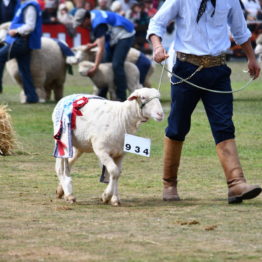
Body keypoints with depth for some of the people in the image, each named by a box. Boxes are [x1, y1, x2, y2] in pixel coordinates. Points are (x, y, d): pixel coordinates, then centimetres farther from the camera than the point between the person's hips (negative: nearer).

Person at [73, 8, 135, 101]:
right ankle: (101, 96, 16)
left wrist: (95, 67, -28)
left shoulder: (98, 24, -29)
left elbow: (101, 48, -30)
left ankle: (121, 97, -19)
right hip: (115, 38, 11)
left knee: (116, 65, -20)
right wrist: (93, 44, 0)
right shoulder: (93, 15, 0)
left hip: (124, 35, -11)